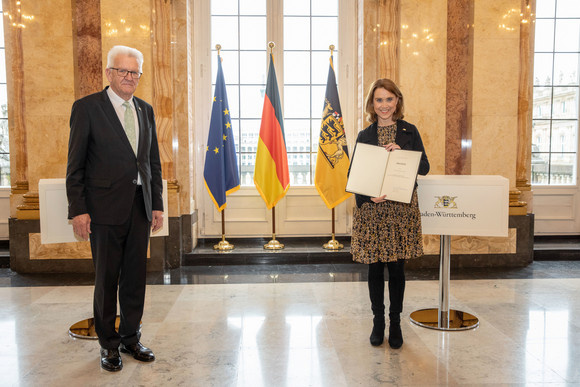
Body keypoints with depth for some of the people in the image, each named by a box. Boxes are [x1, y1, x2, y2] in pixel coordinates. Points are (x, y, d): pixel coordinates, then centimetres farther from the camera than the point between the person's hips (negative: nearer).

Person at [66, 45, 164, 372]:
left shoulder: (146, 110, 12)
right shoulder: (87, 107, -2)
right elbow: (76, 165, -4)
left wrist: (157, 204, 9)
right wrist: (78, 210, -10)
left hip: (140, 207, 5)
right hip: (106, 208, -4)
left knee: (136, 277, 11)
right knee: (107, 279, 7)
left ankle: (131, 337, 28)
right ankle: (109, 344, 24)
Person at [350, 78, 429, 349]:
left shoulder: (409, 132, 5)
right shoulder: (364, 136, 6)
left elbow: (424, 167, 1)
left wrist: (401, 154, -15)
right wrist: (368, 196, -14)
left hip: (401, 209, 0)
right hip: (371, 208, 1)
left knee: (397, 268, 5)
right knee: (375, 268, 7)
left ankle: (395, 323, 23)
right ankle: (378, 322, 24)